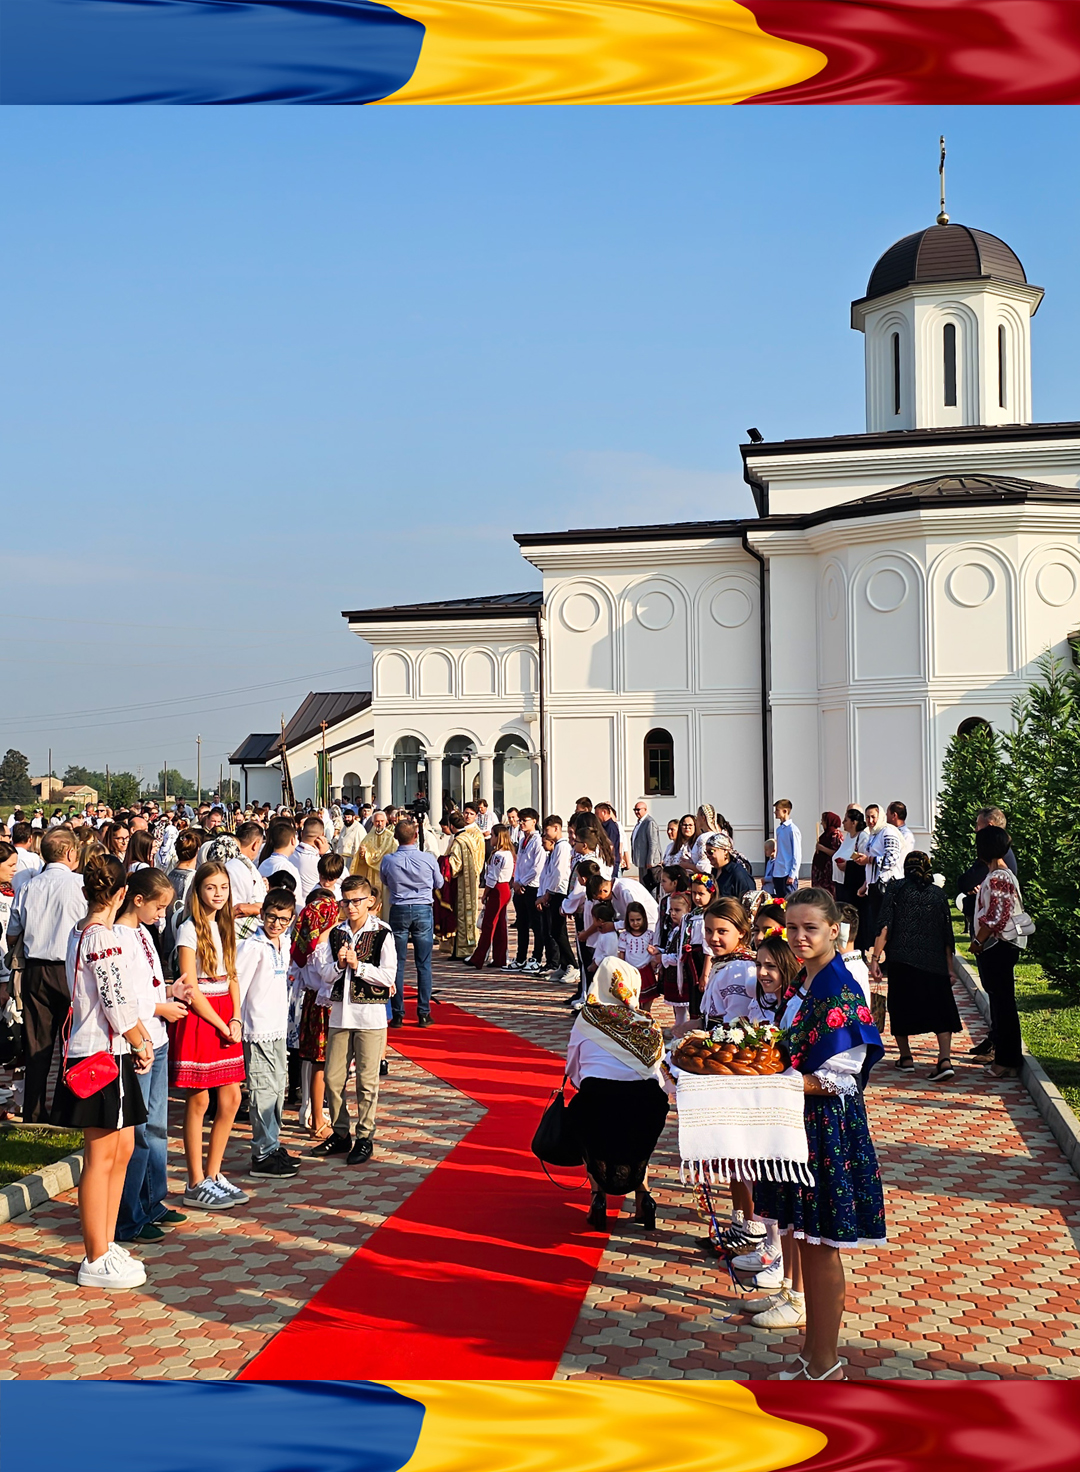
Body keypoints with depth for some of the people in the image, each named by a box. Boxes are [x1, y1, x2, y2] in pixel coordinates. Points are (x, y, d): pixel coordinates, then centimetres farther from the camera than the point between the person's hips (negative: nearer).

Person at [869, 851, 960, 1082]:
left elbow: (884, 926, -6)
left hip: (902, 961, -2)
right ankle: (945, 1060, -11)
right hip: (934, 962, 2)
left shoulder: (896, 889, 3)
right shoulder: (938, 894, 10)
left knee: (901, 1007, 14)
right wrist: (950, 967, 15)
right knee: (939, 1010, 4)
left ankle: (906, 1058, 20)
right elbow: (947, 934, 10)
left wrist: (875, 957, -6)